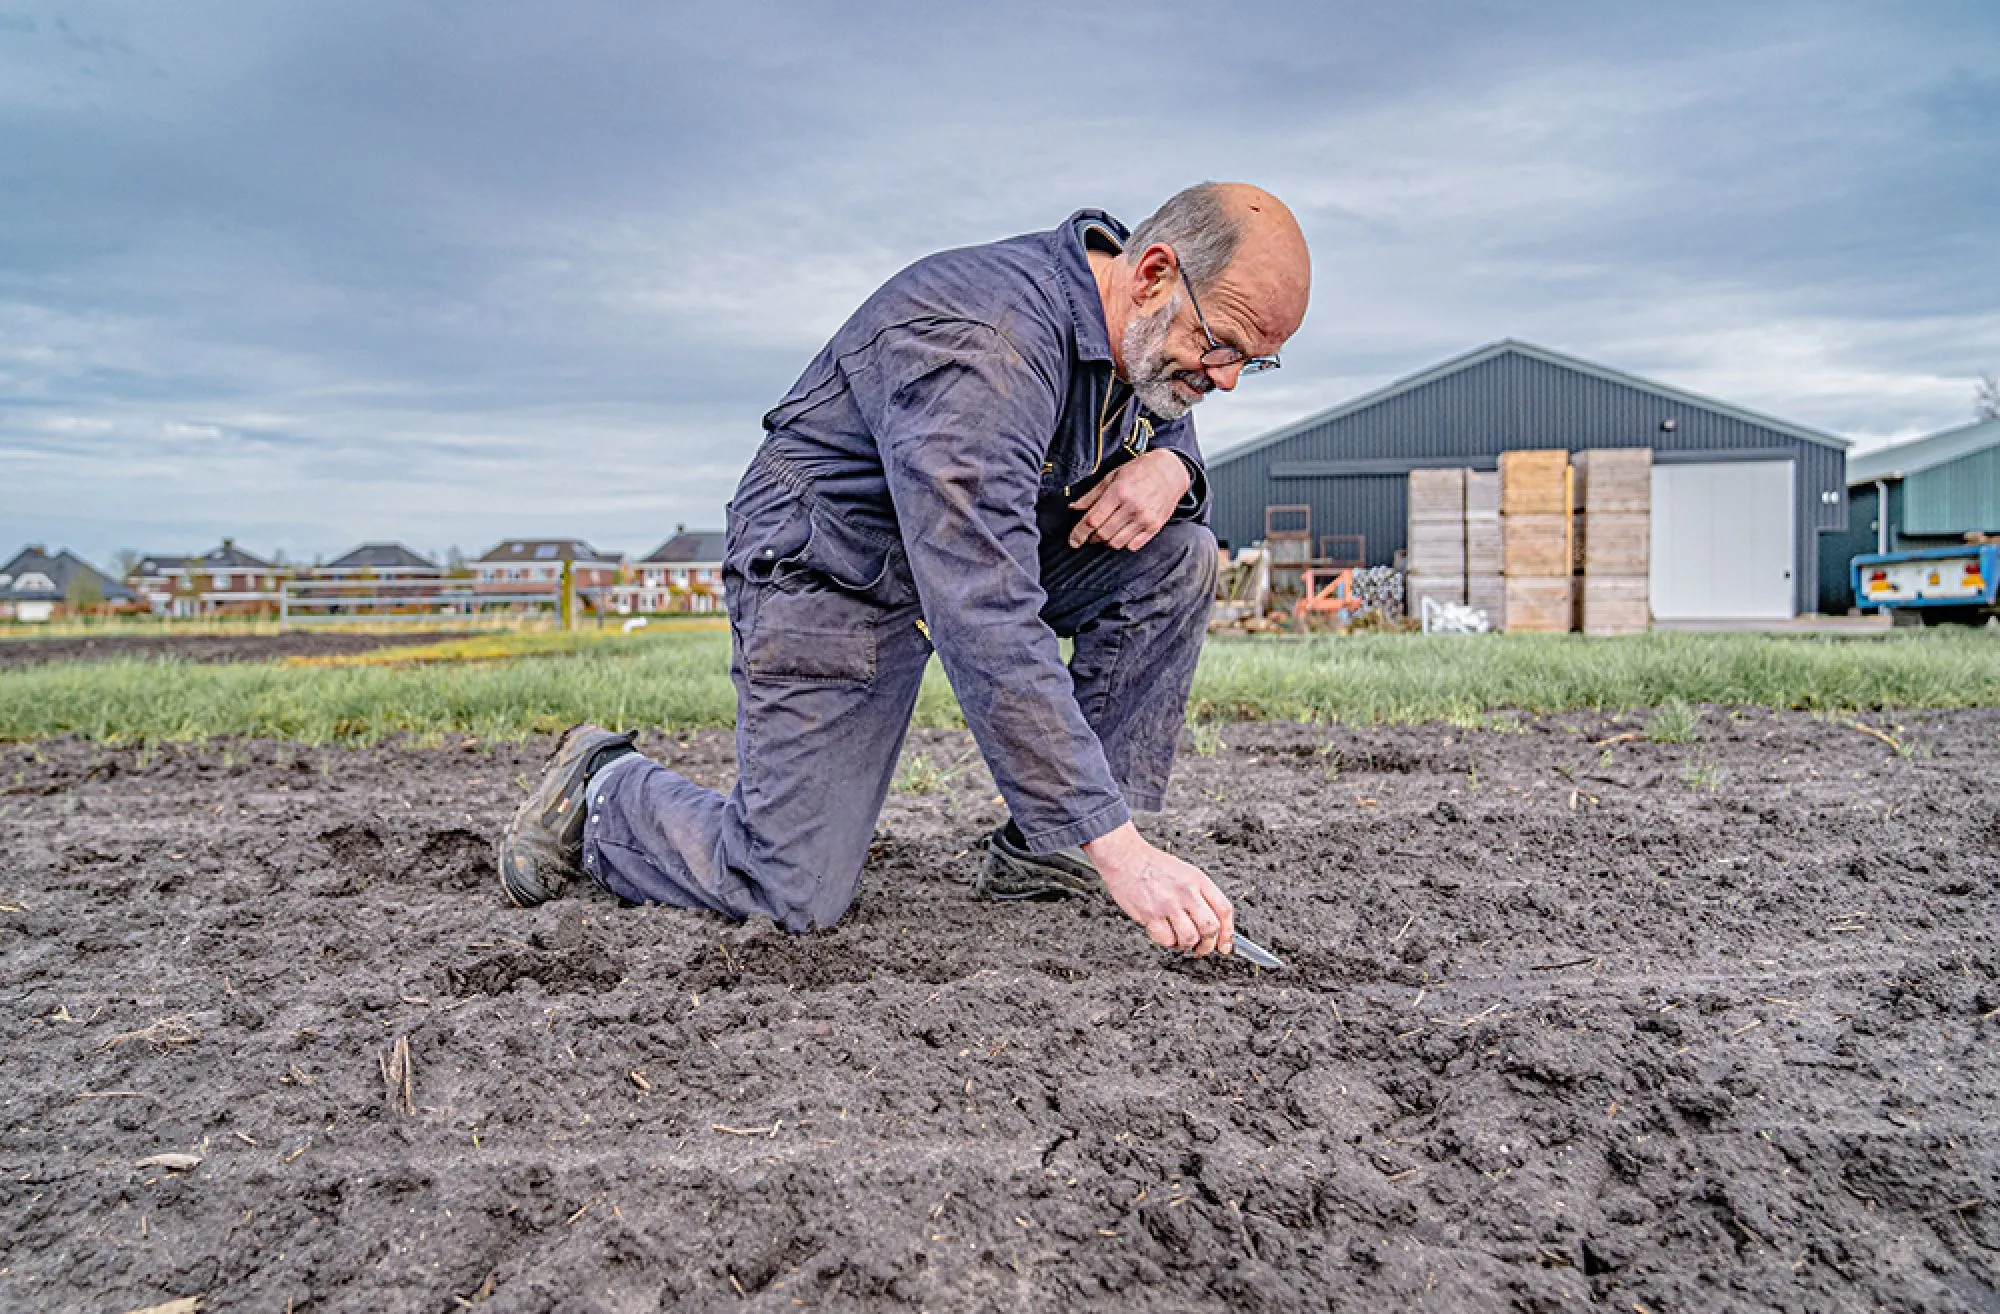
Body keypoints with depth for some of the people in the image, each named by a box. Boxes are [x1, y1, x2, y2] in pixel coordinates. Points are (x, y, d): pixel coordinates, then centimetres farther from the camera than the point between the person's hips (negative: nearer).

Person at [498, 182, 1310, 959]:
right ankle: (602, 794, 16)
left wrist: (1167, 465, -14)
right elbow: (984, 627, -41)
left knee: (1176, 552, -10)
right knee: (793, 895, -13)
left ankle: (1047, 852, -5)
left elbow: (1167, 422, 16)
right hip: (831, 573, -8)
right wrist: (1119, 851, -43)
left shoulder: (1142, 329, -6)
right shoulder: (981, 345, -34)